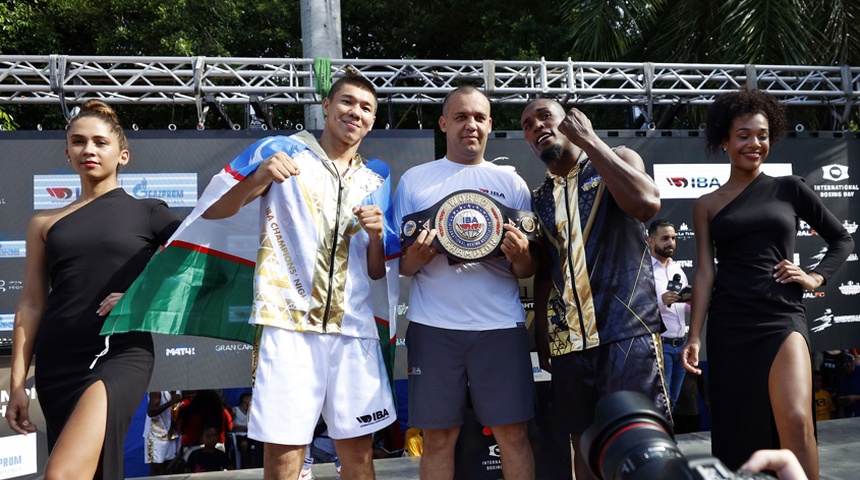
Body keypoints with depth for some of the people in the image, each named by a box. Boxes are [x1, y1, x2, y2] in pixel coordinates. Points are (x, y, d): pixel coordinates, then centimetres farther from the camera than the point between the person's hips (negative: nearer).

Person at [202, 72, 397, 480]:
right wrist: (258, 177, -19)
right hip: (290, 324, -4)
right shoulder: (286, 152, 5)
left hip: (354, 329, 4)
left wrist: (376, 236, -3)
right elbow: (213, 211, -2)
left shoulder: (375, 183, 16)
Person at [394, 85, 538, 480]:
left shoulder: (510, 182, 11)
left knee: (513, 434, 0)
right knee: (438, 437, 3)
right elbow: (398, 264, 9)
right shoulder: (414, 180, 10)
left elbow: (528, 270, 10)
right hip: (433, 327, 0)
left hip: (501, 324, 1)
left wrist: (520, 256, -13)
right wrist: (416, 257, -13)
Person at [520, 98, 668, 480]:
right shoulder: (538, 199, 16)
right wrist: (541, 336, 12)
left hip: (626, 328, -4)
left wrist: (588, 139, -10)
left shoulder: (617, 160, 6)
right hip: (567, 338, 4)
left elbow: (647, 203, -17)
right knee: (584, 443, 8)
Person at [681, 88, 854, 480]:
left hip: (782, 318, -1)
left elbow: (842, 239, 16)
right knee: (739, 432, 5)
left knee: (796, 420, -19)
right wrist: (695, 337, -1)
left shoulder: (789, 188, 7)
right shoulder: (707, 205, 7)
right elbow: (704, 273, 4)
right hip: (729, 326, 1)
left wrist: (816, 277, 0)